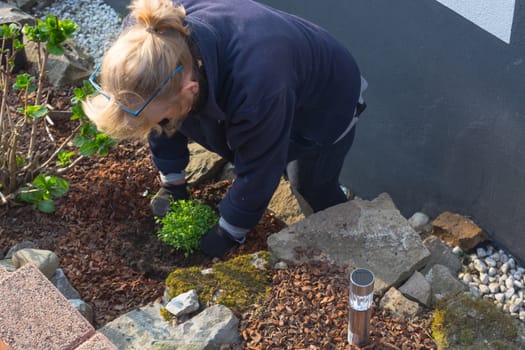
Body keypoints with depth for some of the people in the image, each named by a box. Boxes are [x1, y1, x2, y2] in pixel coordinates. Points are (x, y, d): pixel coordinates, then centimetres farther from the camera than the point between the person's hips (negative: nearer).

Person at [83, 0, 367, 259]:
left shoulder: (256, 90, -51)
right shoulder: (142, 35, -31)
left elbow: (257, 173, -31)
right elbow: (162, 119, -10)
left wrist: (228, 235, -14)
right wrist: (172, 185, 1)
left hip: (328, 103, -5)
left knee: (315, 189, 13)